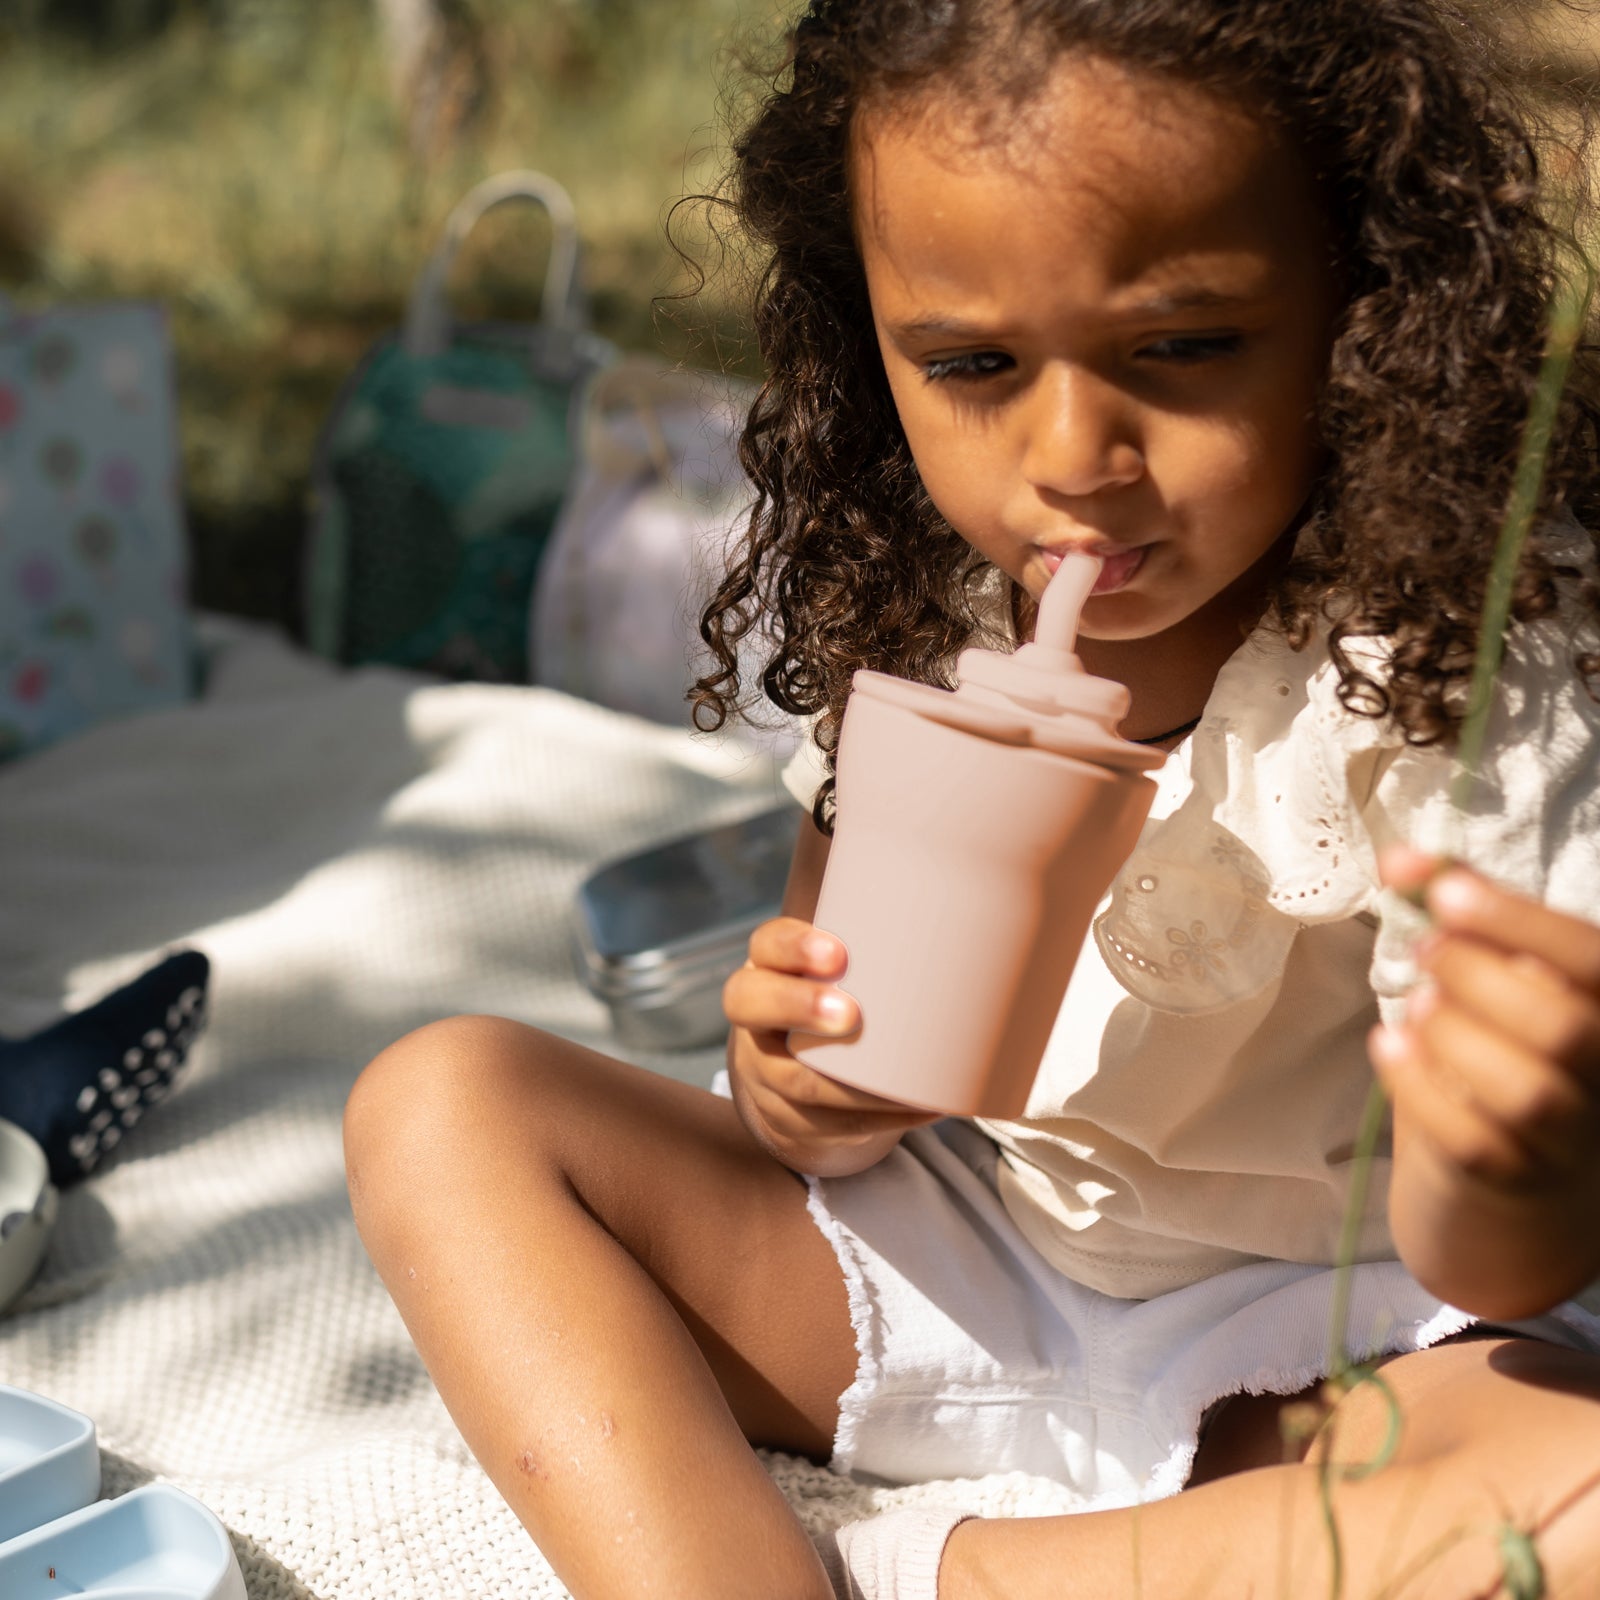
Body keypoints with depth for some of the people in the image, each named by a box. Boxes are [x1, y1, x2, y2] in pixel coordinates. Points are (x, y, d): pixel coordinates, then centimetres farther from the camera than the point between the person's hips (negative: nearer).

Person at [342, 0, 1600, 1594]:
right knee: (442, 1103, -9)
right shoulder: (907, 613, -7)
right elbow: (825, 1106, 2)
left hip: (1308, 1347, -3)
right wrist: (806, 1083, -24)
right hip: (945, 1271, 4)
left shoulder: (1461, 689, -20)